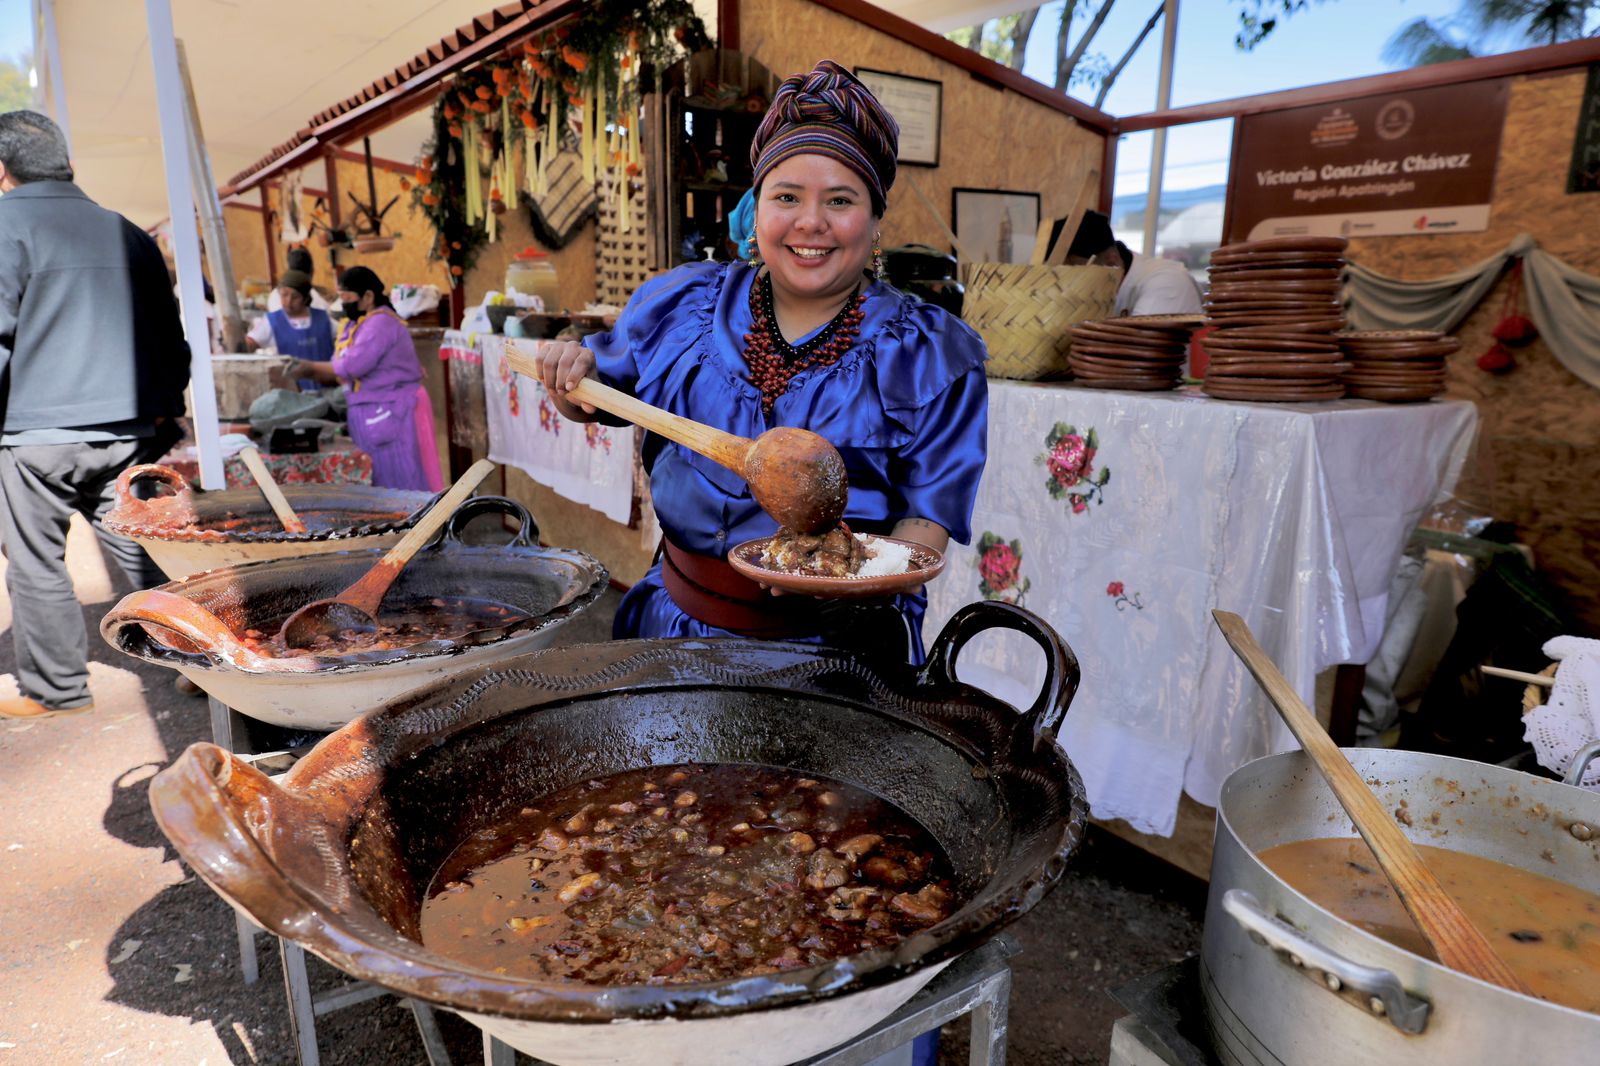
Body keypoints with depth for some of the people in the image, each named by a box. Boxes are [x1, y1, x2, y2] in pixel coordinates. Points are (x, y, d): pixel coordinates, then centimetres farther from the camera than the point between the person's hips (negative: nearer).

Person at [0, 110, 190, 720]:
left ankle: (56, 689, 16)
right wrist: (166, 413, 23)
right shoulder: (125, 231, 11)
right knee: (143, 555, 11)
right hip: (130, 432, 5)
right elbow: (171, 336, 15)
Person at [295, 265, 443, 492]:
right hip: (367, 414, 9)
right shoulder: (352, 325, 16)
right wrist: (313, 373, -1)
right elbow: (338, 369, 17)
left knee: (400, 484, -5)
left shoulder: (380, 322, -14)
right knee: (377, 484, 10)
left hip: (391, 412, -9)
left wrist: (311, 367, -5)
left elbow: (352, 366, -20)